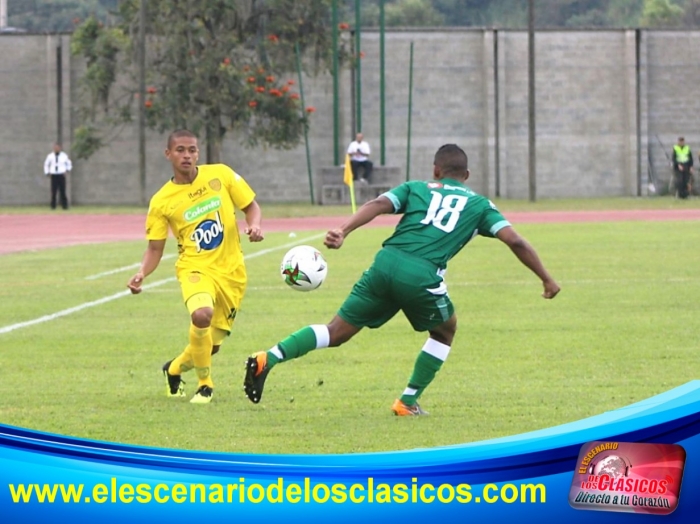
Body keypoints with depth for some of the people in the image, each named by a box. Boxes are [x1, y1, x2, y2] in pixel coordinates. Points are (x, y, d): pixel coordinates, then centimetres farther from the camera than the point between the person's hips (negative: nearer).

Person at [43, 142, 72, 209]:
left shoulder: (64, 156, 1)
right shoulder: (50, 156, 3)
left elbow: (69, 164, 15)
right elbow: (46, 164, 17)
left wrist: (68, 170, -1)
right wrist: (47, 173, 7)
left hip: (61, 176, -1)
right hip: (54, 176, 1)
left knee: (62, 191, -4)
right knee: (53, 191, -4)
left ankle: (64, 206, 1)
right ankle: (53, 206, 2)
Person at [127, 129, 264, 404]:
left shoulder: (220, 175, -1)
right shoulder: (161, 201, -5)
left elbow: (251, 207, 8)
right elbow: (155, 248, 1)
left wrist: (254, 226, -14)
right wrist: (142, 273, -18)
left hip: (231, 271, 3)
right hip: (195, 267, -3)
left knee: (211, 345, 7)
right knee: (202, 314, -34)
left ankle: (174, 368, 43)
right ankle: (205, 384, -12)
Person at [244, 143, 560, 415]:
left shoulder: (416, 188, 23)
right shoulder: (479, 204, 21)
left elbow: (378, 205, 4)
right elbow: (514, 241, 12)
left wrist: (343, 232, -9)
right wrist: (546, 280, 20)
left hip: (386, 264, 2)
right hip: (422, 277, -2)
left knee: (336, 332, 8)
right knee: (444, 330, 28)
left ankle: (268, 359, -10)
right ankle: (408, 402, 22)